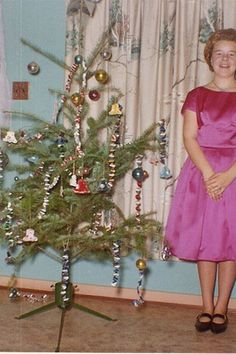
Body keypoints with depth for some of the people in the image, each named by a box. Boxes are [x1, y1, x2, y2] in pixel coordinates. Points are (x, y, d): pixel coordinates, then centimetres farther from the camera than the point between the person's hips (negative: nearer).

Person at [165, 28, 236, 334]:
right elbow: (189, 138, -2)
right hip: (202, 171, 1)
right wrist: (209, 173, -14)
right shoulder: (197, 96, 7)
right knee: (204, 240, 4)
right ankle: (207, 307, 15)